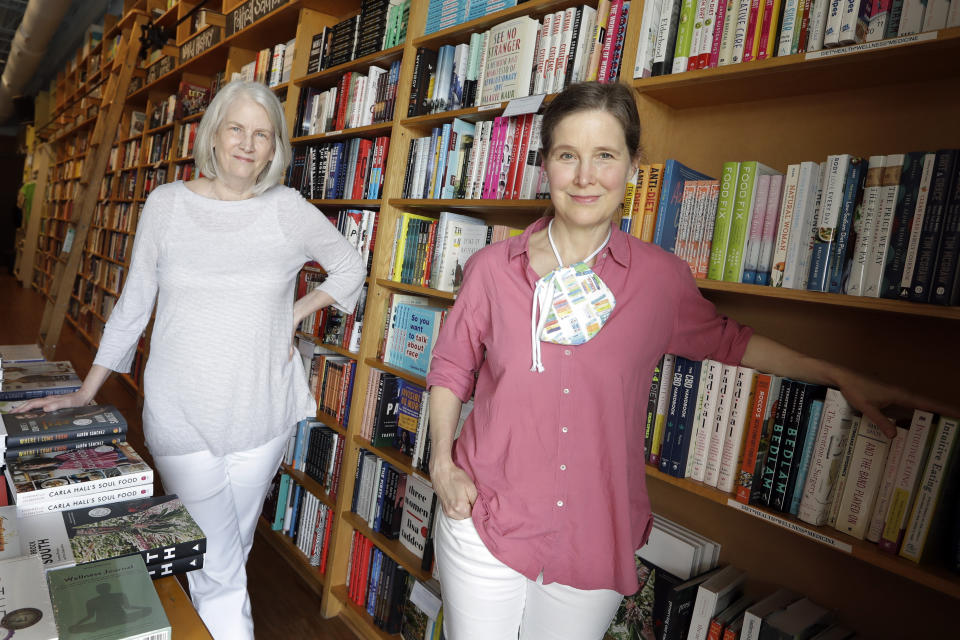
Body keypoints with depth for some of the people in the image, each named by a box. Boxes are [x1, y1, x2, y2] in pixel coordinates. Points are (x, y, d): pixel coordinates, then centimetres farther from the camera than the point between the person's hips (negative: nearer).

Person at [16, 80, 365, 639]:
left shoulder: (290, 211, -3)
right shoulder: (167, 204, 0)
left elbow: (351, 268, 11)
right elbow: (134, 303, 7)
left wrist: (295, 314, 0)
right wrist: (86, 392, 9)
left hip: (261, 415, 1)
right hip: (182, 417, 0)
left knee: (230, 552, 18)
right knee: (218, 572, 3)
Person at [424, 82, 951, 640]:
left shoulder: (661, 278, -7)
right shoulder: (494, 268, -7)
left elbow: (725, 340, 12)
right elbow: (452, 367, 4)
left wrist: (841, 377, 13)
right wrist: (442, 461, -6)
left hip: (595, 545, 0)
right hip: (485, 527, 1)